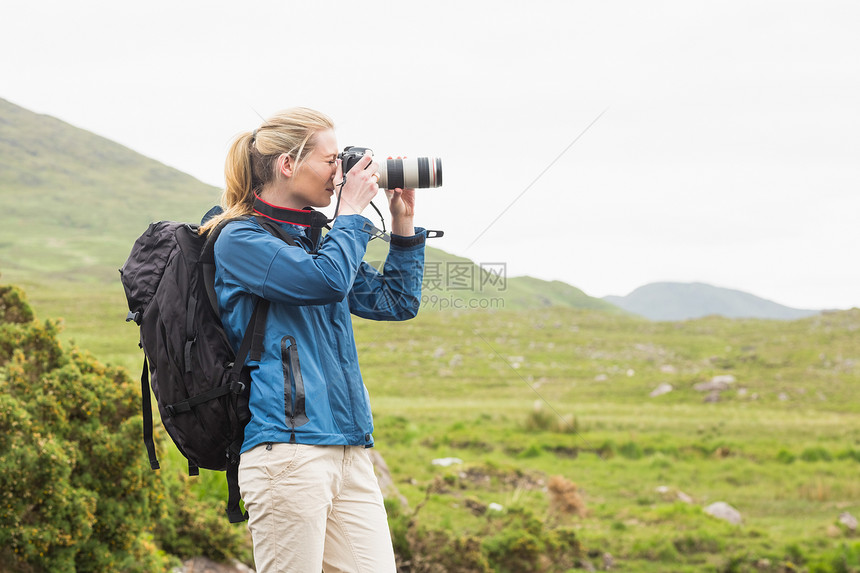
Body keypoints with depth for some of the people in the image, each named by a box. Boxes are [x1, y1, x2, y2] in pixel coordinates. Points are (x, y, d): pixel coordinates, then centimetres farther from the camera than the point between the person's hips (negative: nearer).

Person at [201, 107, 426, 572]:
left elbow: (397, 302, 26)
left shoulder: (314, 239, 21)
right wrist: (352, 211, -2)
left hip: (349, 450, 8)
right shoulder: (240, 240, -3)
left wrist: (403, 223, 18)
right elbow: (327, 280, -17)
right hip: (286, 445, -8)